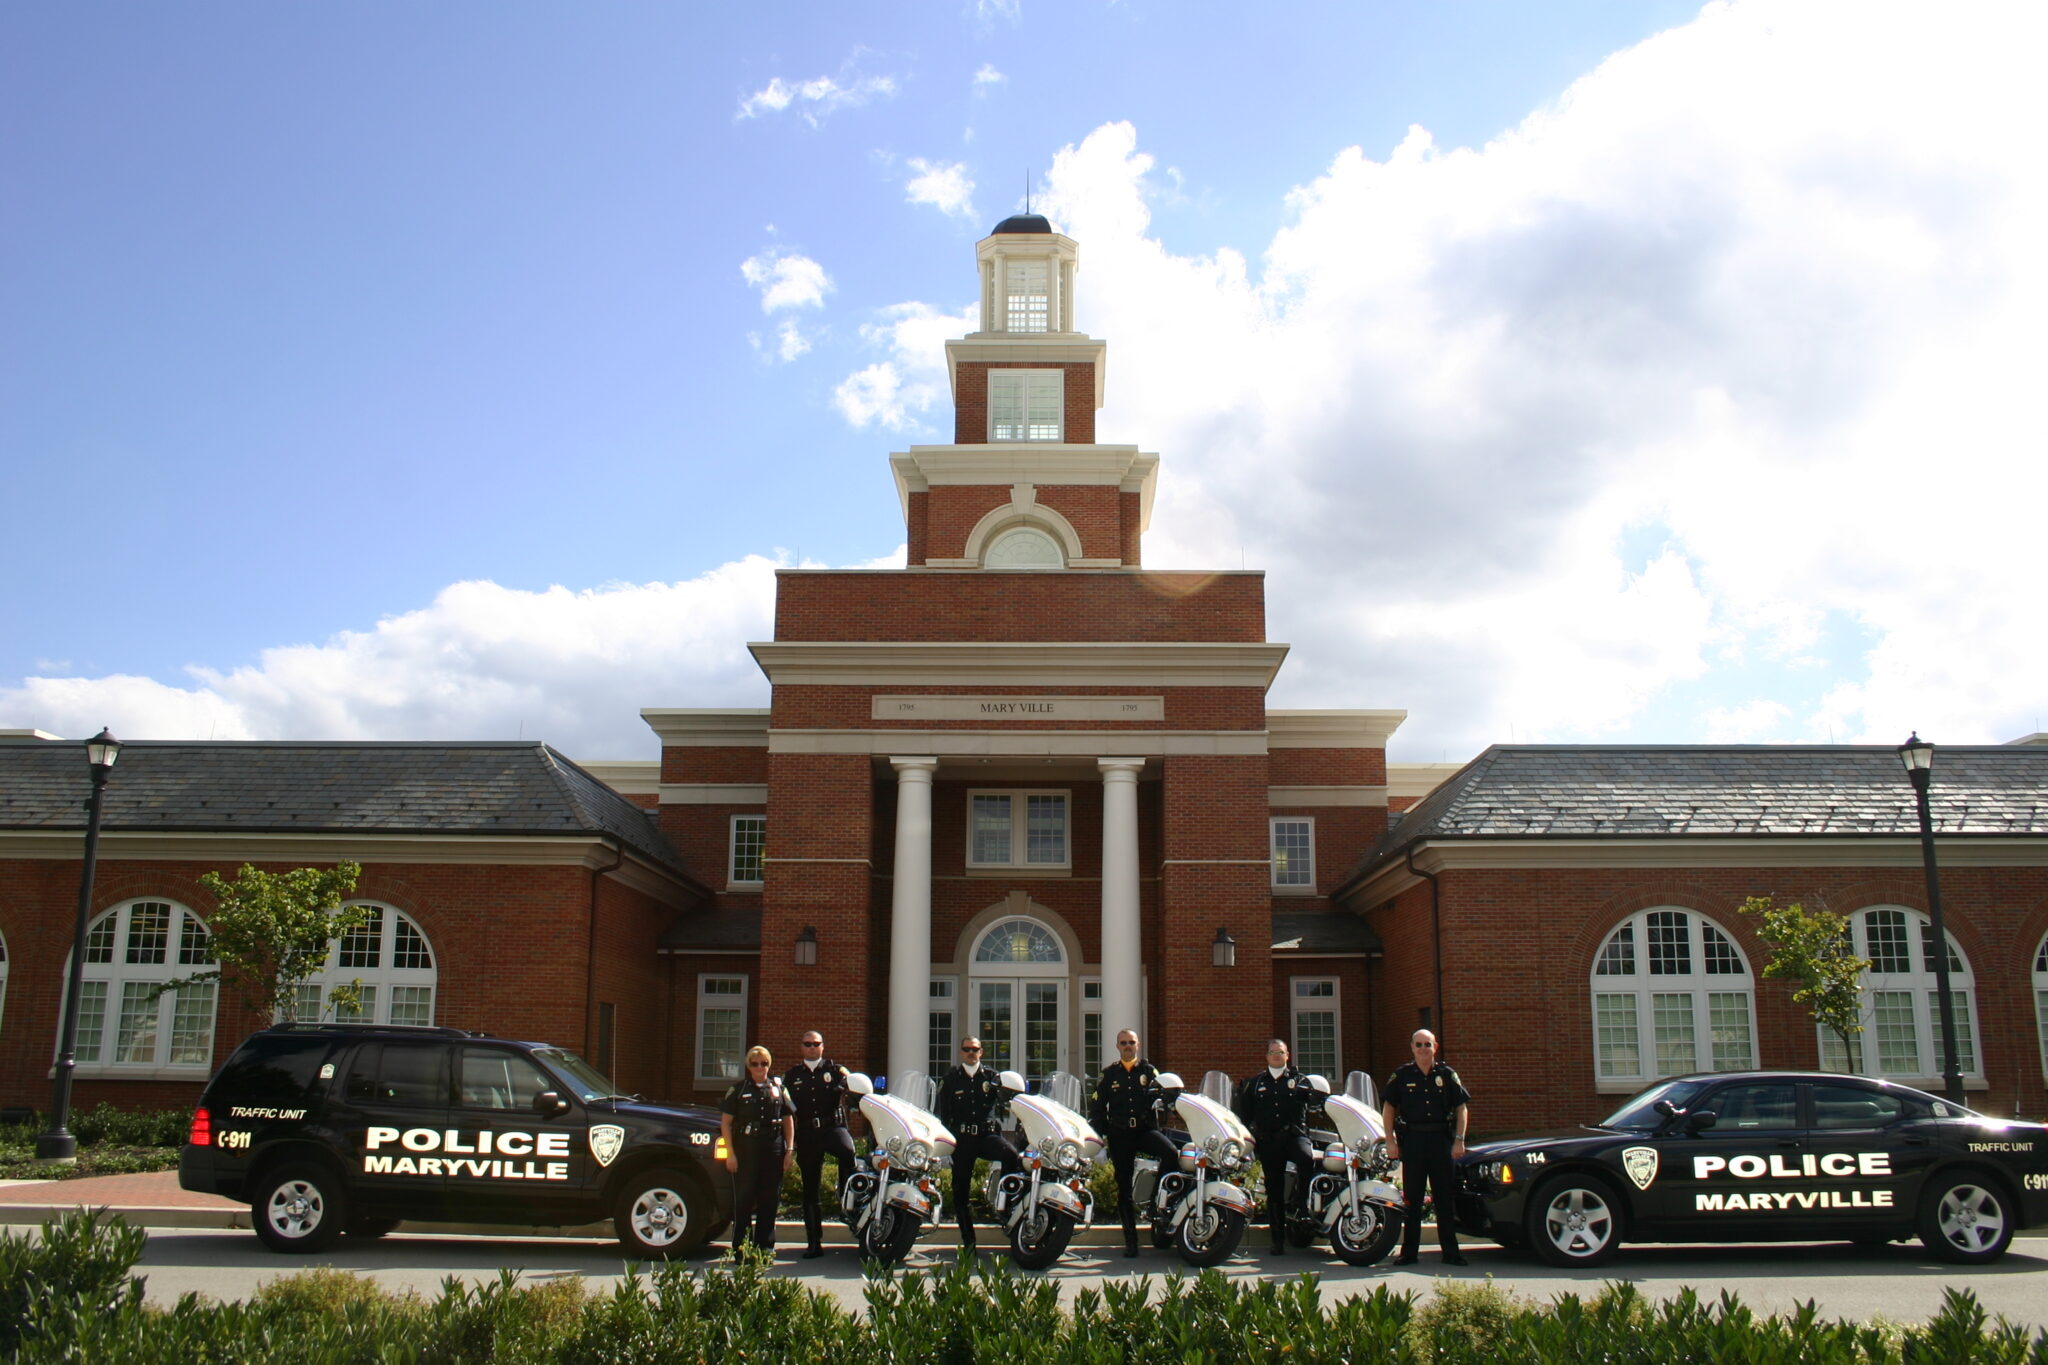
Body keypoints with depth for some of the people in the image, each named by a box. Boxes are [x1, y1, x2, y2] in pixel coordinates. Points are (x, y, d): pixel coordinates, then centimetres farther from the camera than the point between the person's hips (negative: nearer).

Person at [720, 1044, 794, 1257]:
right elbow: (726, 1122, 2)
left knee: (769, 1201, 6)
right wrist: (730, 1152, -6)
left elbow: (788, 1120, 13)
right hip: (745, 1151, -2)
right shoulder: (738, 1088, 5)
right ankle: (740, 1249, 3)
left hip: (773, 1152, 2)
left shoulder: (778, 1088, 11)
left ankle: (765, 1248, 14)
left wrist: (789, 1151, 4)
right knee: (743, 1200, -3)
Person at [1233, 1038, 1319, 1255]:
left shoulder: (1299, 1079, 14)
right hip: (1268, 1142, 2)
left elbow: (1314, 1100, 5)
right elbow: (1245, 1112, 18)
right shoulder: (1256, 1083, 18)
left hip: (1294, 1135, -2)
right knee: (1274, 1191, 3)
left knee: (1308, 1158, -35)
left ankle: (1301, 1198, -13)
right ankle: (1278, 1240, 11)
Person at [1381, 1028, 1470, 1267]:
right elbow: (1388, 1107, 6)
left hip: (1441, 1140, 0)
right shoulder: (1402, 1075, 4)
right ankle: (1409, 1251, 9)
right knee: (1411, 1198, 4)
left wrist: (1459, 1140, -3)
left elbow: (1462, 1108, 6)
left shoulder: (1447, 1075, 6)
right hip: (1412, 1140, 0)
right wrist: (1390, 1140, -2)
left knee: (1446, 1197, 3)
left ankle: (1450, 1251, 9)